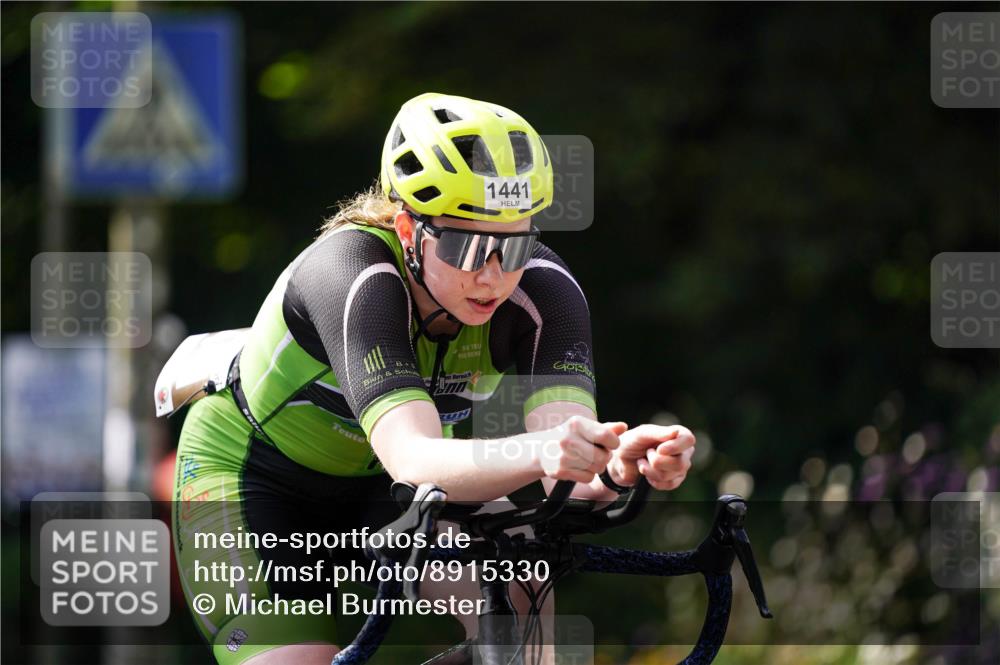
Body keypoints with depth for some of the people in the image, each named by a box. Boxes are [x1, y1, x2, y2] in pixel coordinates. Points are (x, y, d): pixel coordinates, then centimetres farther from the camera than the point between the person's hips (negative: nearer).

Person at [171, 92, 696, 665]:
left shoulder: (543, 290, -25)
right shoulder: (353, 275, -36)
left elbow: (566, 474, -36)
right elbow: (413, 461, -48)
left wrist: (619, 466, -60)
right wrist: (537, 453, -67)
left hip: (373, 490, 4)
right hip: (253, 480, -3)